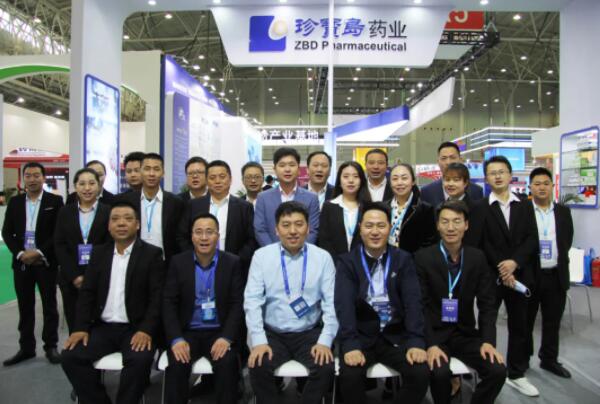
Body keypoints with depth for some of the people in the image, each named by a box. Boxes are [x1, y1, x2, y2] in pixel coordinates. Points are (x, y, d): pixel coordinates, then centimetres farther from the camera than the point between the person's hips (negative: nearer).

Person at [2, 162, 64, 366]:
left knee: (49, 306, 5)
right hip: (21, 262, 3)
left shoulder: (55, 201, -2)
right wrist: (20, 253, -9)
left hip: (46, 262, -3)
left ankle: (51, 346, 15)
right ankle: (26, 348, 21)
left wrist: (39, 253, -14)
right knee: (25, 307, 10)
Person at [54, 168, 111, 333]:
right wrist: (74, 276, -6)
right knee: (74, 326, 5)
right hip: (71, 279, 2)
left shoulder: (108, 212, 1)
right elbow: (59, 246, 4)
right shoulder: (65, 212, 9)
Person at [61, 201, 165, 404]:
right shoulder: (99, 252, 11)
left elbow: (157, 296, -9)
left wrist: (146, 330, -20)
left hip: (136, 328, -4)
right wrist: (81, 327, -4)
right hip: (103, 327, 5)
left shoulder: (152, 254, -3)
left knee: (140, 360, -30)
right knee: (70, 356, -16)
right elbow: (87, 293, 8)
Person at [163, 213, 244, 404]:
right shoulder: (178, 262, 2)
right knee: (176, 365, -25)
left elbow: (238, 303, -4)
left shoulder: (232, 262, -1)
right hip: (187, 332, 1)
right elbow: (169, 302, -1)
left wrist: (226, 337, -18)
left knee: (227, 364, -27)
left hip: (220, 332, -1)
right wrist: (176, 338, -15)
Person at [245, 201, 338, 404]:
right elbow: (252, 301, -6)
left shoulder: (323, 257, 0)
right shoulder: (261, 256, -1)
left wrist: (325, 341, -14)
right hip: (273, 334, 0)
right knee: (258, 366, -26)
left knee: (326, 367, -24)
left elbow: (331, 302, -3)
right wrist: (258, 341, -16)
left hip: (310, 334, 0)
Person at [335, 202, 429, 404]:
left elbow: (413, 302, -4)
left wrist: (416, 341, -18)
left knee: (421, 372, -21)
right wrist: (350, 344, -26)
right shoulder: (347, 262, 0)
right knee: (350, 375, -26)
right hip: (361, 335, -1)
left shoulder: (403, 260, 5)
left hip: (396, 335, 2)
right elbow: (344, 304, -12)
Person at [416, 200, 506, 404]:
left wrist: (488, 341, -11)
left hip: (466, 333, 4)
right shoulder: (423, 257, -10)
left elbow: (487, 304, 2)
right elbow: (420, 306, -12)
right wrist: (430, 344, -22)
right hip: (434, 333, -3)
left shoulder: (477, 257, 2)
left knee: (498, 370, -17)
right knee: (440, 372, -28)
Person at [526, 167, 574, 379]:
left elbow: (567, 240, 13)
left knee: (552, 322, 14)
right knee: (525, 320, 10)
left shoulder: (563, 211, 6)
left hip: (556, 276, 3)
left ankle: (549, 359, 29)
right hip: (529, 275, -3)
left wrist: (559, 259, 5)